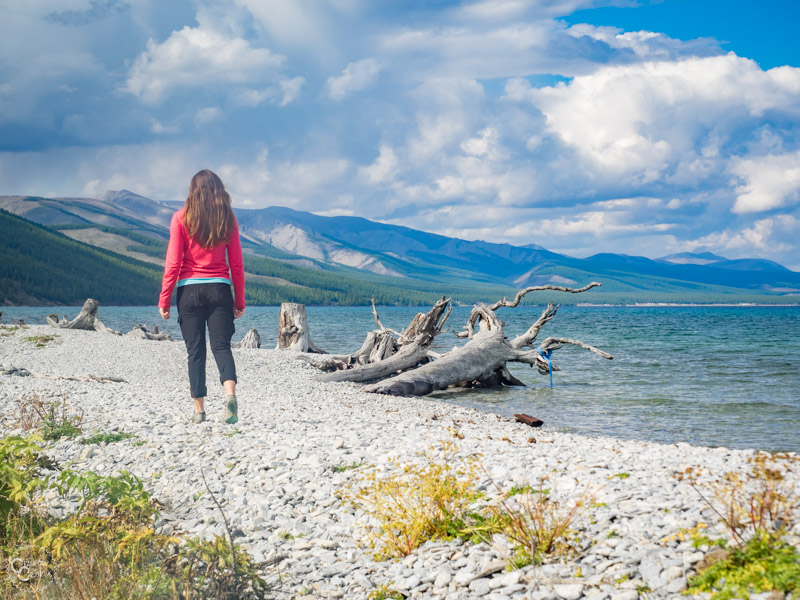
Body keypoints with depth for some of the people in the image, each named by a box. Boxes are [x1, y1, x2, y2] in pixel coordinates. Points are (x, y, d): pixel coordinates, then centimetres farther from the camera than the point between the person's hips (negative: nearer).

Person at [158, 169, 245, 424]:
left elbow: (173, 263, -5)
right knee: (221, 345, 4)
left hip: (189, 290, -1)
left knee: (195, 350, 6)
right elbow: (236, 264, 5)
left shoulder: (182, 218, -2)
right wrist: (240, 301, 11)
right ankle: (230, 393, -21)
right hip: (220, 289, 1)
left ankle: (199, 410, 7)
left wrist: (164, 299, 1)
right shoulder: (228, 219, 4)